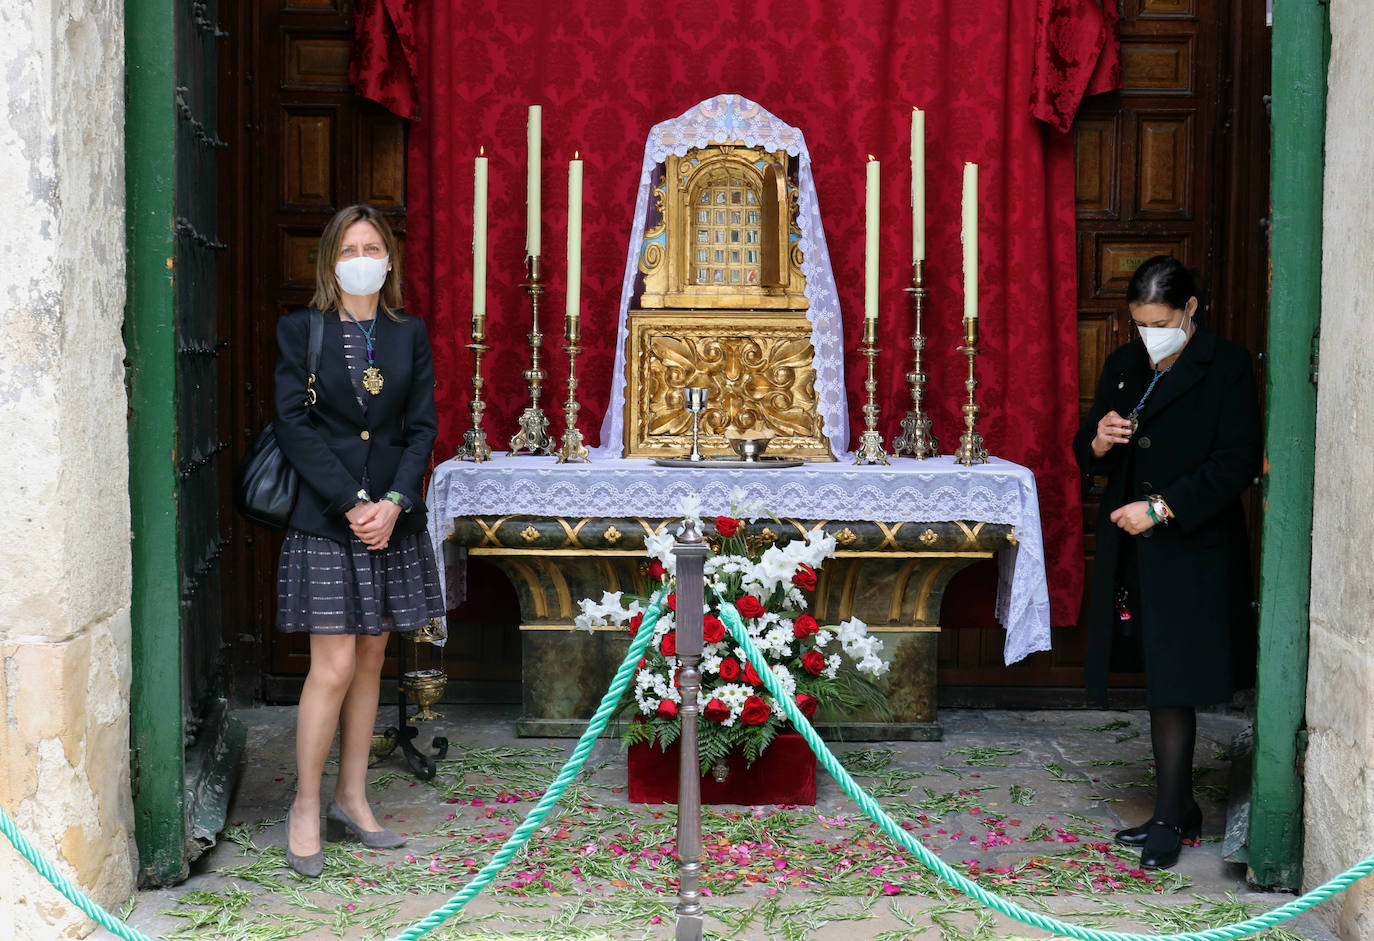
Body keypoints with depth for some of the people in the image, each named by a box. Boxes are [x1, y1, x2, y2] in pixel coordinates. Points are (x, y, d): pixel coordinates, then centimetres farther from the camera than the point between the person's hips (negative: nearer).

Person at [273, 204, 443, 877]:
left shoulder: (410, 334, 9)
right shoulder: (300, 330, 0)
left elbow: (423, 426, 5)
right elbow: (294, 425, -7)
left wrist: (392, 503, -10)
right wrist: (352, 504, -15)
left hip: (392, 516, 4)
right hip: (324, 518, -4)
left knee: (370, 661, 10)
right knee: (334, 665, -8)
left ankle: (351, 798, 20)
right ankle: (306, 807, 5)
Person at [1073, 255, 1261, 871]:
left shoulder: (1226, 367, -6)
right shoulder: (1124, 366, 13)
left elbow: (1238, 462, -12)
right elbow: (1088, 454, 17)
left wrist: (1161, 508, -17)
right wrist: (1099, 442, -7)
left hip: (1192, 552, -6)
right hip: (1131, 552, 6)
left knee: (1173, 687, -5)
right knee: (1158, 686, 10)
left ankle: (1170, 820, 2)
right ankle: (1181, 810, 20)